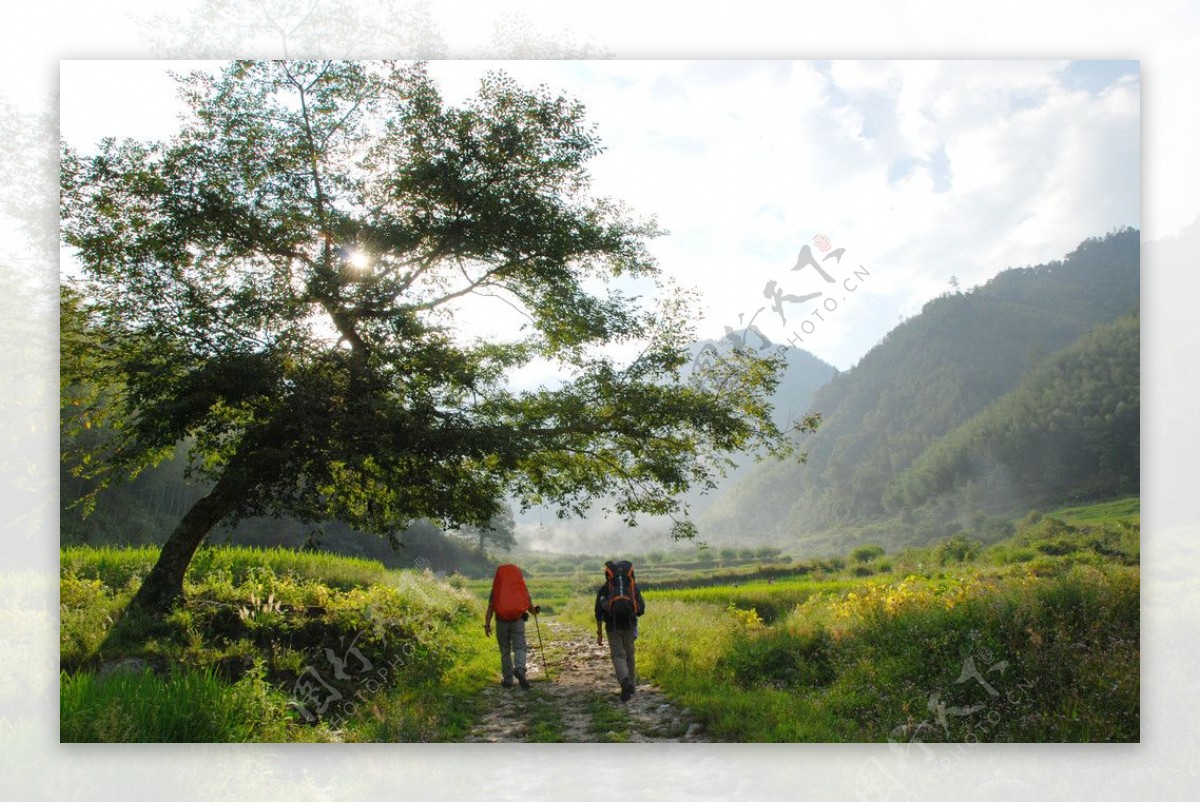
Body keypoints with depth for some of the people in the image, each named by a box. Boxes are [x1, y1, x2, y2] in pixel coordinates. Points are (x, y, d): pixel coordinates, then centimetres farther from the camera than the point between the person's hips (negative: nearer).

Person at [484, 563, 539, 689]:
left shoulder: (496, 590, 5)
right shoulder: (522, 588, 7)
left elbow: (490, 607, -4)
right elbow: (530, 607, 7)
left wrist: (487, 624, -8)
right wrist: (536, 610, 29)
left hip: (501, 622, 1)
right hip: (518, 621, -1)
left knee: (505, 651, 11)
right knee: (519, 647, -2)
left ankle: (508, 679, 13)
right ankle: (519, 668, -31)